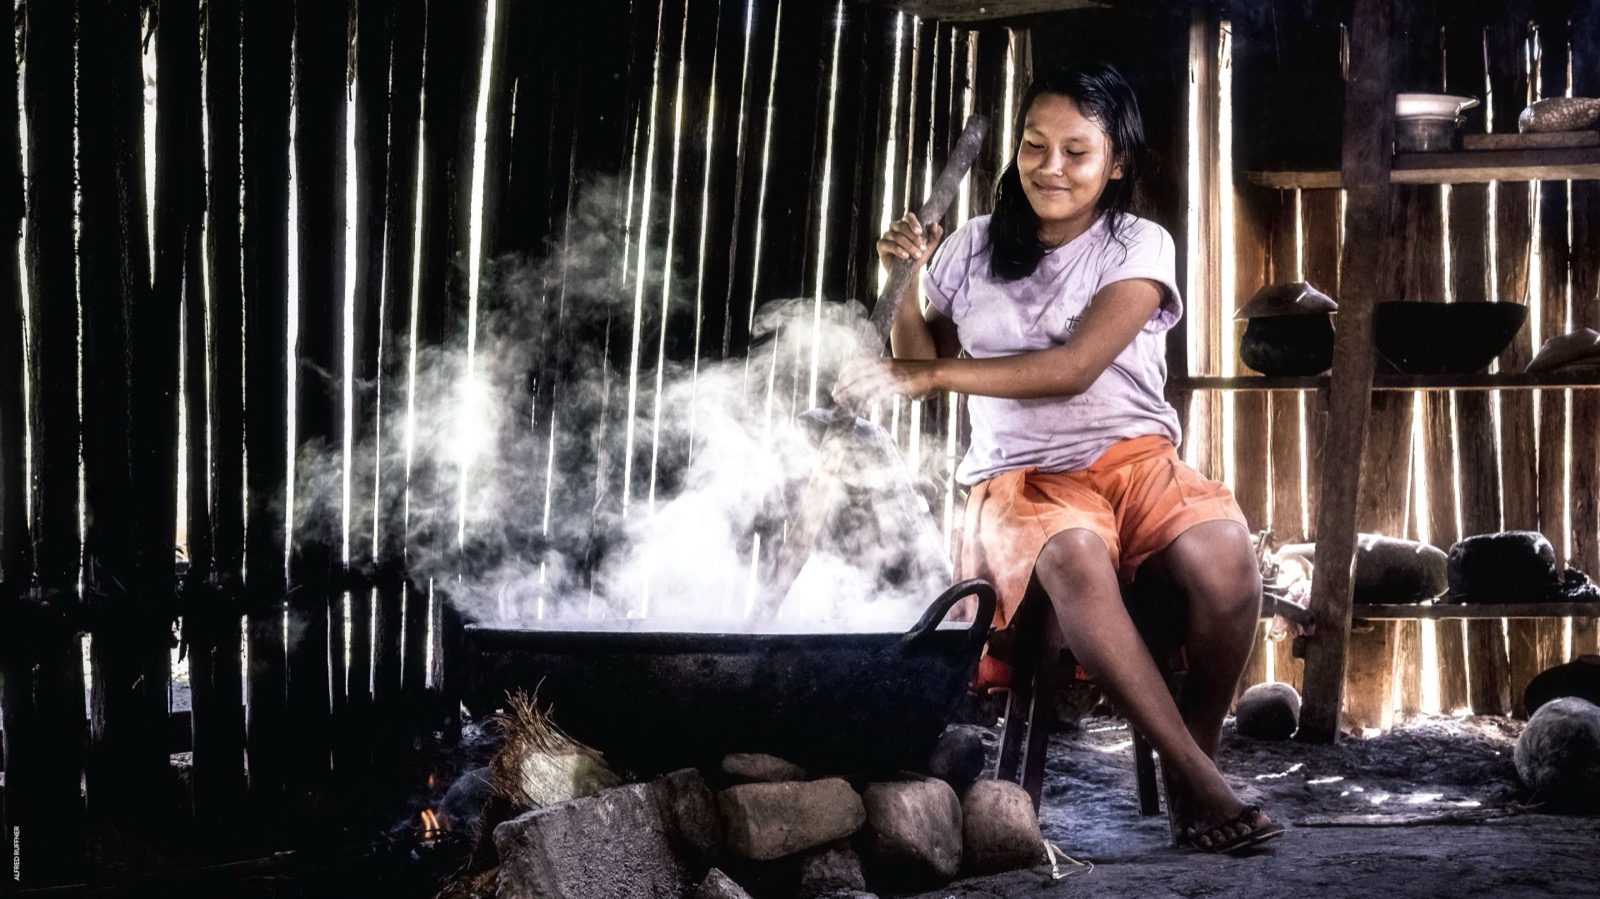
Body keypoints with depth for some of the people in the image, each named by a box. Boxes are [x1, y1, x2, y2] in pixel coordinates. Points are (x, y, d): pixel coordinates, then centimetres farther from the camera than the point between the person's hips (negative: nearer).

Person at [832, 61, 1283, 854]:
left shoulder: (1139, 247, 2)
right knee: (1074, 557, -38)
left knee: (1223, 551, -35)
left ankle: (1190, 767, -13)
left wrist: (929, 374, -19)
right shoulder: (973, 249, 12)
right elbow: (922, 366, 19)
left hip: (1135, 457, 0)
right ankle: (1198, 777, -31)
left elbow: (1073, 367, -13)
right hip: (1019, 476, 0)